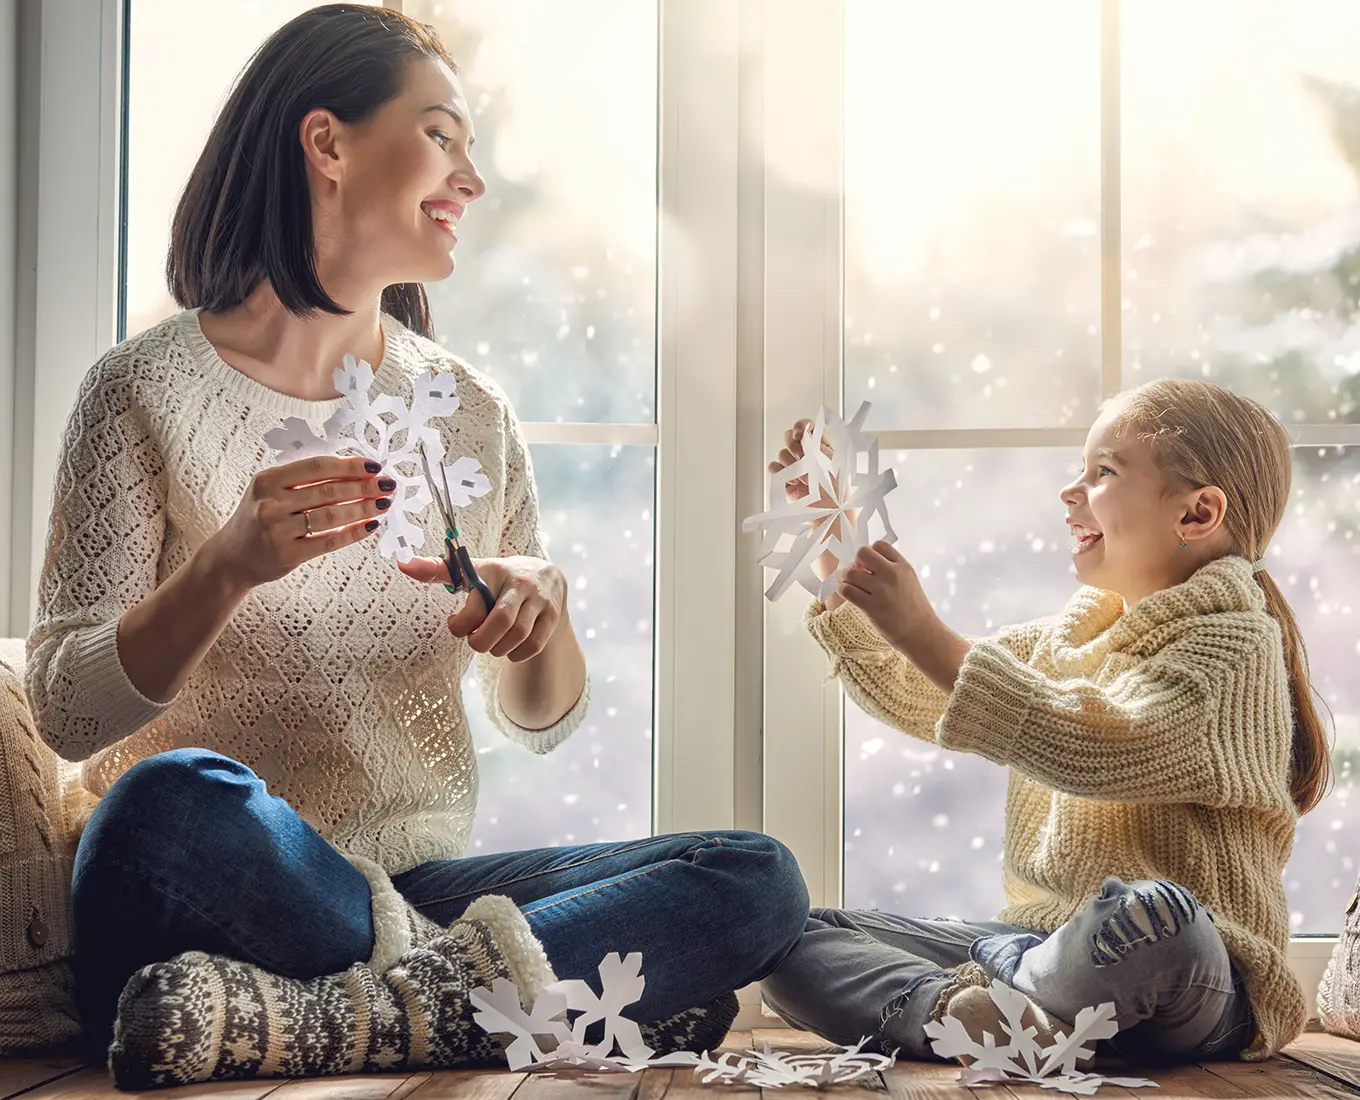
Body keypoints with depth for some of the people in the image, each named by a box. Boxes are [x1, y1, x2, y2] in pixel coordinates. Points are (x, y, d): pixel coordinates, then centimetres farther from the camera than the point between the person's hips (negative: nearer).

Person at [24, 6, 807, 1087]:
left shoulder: (469, 413, 11)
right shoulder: (149, 391, -1)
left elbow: (543, 720, 14)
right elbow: (67, 712, -7)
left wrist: (535, 612, -9)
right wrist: (226, 568, -24)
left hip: (417, 879, 5)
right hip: (222, 897, -5)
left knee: (759, 882, -17)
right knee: (173, 801, -38)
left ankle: (306, 1019, -28)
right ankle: (478, 987, -19)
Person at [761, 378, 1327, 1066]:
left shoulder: (1234, 647, -8)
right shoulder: (1067, 638, 18)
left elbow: (1094, 750, -25)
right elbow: (909, 695, 24)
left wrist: (924, 635, -27)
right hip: (1039, 940, 7)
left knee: (1148, 915, -43)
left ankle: (998, 972, -13)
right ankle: (948, 1006, -32)